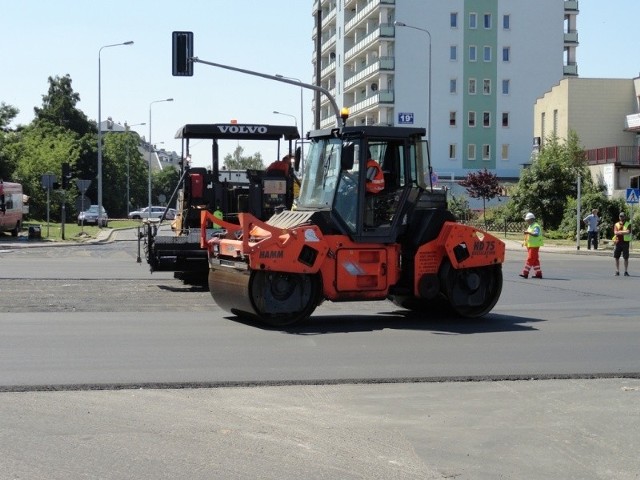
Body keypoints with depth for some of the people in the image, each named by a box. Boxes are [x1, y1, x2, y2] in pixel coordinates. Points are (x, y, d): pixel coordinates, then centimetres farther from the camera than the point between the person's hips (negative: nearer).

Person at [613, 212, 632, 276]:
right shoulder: (616, 225, 11)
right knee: (617, 257, 4)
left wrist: (619, 232, -11)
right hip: (618, 242, 3)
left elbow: (628, 232, -13)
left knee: (626, 258, -2)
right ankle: (617, 271, 12)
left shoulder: (628, 224, 3)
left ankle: (626, 271, 5)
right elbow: (615, 232, -4)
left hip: (625, 242, -2)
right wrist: (624, 232, -10)